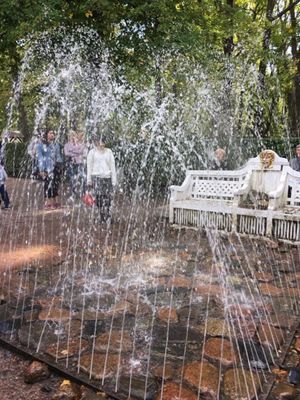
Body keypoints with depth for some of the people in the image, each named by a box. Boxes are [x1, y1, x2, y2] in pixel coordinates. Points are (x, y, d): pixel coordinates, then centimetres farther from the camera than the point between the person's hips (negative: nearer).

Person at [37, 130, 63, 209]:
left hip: (56, 167, 5)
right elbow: (40, 157, -2)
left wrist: (60, 166, 13)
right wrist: (41, 170, -10)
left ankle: (55, 202, 9)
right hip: (47, 169, -5)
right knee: (48, 184, -10)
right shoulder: (41, 145, 2)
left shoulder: (56, 145, 17)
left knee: (56, 184, 3)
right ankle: (48, 202, -6)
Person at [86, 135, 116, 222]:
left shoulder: (109, 152, 13)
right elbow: (89, 167, 8)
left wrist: (114, 180, 6)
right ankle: (103, 217, -7)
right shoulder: (92, 152, 8)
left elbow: (112, 166, 12)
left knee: (108, 198, -6)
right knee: (99, 197, -12)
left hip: (107, 177, 2)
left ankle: (107, 217, 0)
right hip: (96, 177, -2)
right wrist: (89, 180, 3)